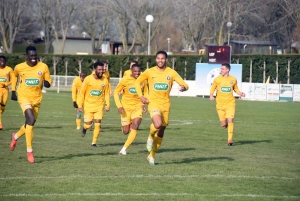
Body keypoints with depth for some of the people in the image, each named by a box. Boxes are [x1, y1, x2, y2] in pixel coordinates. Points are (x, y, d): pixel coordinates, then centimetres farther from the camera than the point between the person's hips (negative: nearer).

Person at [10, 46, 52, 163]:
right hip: (24, 97, -3)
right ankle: (29, 151, -15)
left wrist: (47, 83, -21)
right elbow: (15, 76, 16)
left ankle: (16, 136, 48)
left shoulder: (43, 67, -6)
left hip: (37, 99, 3)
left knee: (30, 123, 14)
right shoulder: (19, 67, -6)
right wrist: (13, 91, 15)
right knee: (31, 120, -22)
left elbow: (48, 82, 3)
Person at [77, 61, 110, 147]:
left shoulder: (105, 80, -4)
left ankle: (94, 142, 4)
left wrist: (107, 105, -2)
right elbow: (82, 92, -4)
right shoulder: (88, 79, -10)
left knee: (97, 124, -8)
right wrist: (80, 105, -5)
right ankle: (84, 128, 34)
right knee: (88, 124, -3)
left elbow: (107, 93, 6)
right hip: (88, 105, -1)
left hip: (99, 106, 1)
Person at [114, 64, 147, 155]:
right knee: (126, 131, 2)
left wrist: (143, 104, -3)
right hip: (126, 107, -1)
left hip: (137, 107, 1)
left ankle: (124, 148, -15)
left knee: (135, 126, -22)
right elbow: (116, 92, -4)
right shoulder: (125, 80, -11)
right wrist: (119, 106, -14)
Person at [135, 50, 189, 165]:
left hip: (165, 104, 3)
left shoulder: (171, 73, 0)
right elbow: (138, 82, 12)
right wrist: (141, 96, -1)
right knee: (158, 124, -30)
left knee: (161, 133, 8)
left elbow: (184, 84, -1)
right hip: (153, 103, -2)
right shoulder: (149, 72, -1)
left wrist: (183, 87, -26)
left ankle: (151, 156, 25)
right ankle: (151, 136, 5)